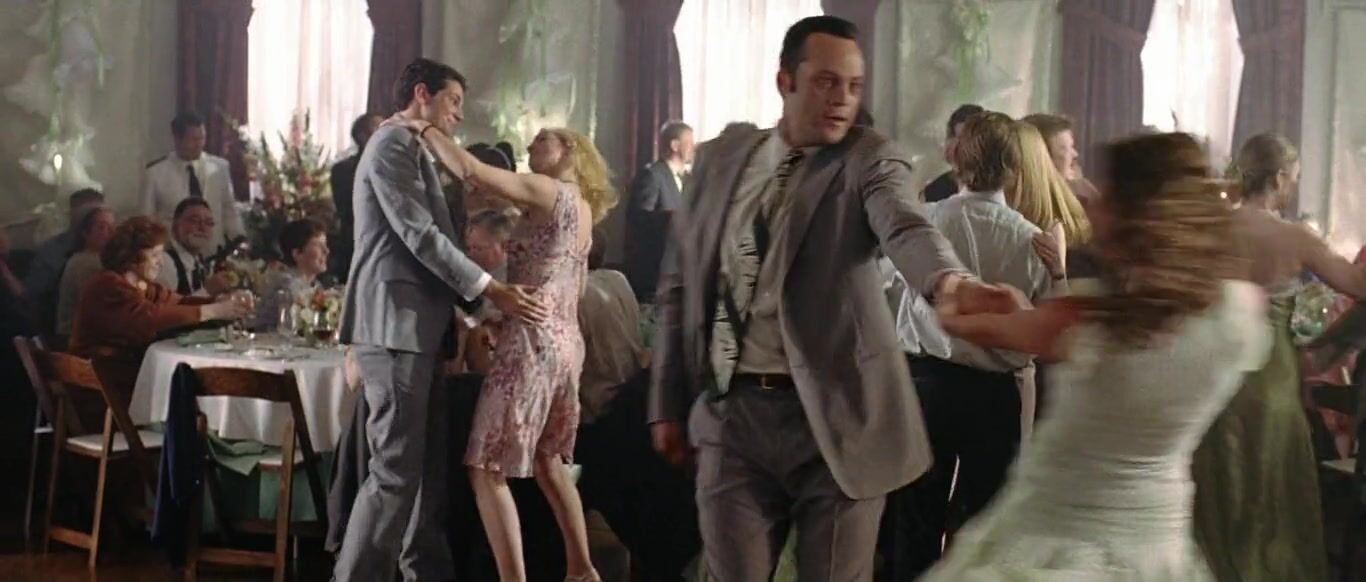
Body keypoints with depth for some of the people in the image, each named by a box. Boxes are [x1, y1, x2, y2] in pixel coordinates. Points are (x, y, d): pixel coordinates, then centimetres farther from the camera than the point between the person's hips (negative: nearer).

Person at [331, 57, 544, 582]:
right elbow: (419, 235, -16)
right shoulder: (393, 145, -8)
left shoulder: (414, 151, 22)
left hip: (415, 327, 10)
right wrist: (491, 289, -15)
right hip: (394, 325, -10)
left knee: (427, 468, 13)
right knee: (396, 470, -10)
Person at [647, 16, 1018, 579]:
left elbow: (906, 228, -25)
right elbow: (679, 286, 13)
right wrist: (668, 404, 11)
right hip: (732, 413, 3)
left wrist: (951, 280, -47)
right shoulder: (720, 159, 7)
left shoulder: (870, 159, -3)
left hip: (835, 414, -2)